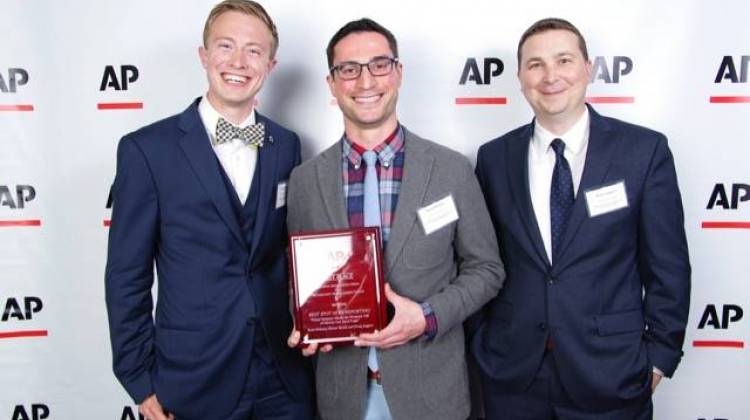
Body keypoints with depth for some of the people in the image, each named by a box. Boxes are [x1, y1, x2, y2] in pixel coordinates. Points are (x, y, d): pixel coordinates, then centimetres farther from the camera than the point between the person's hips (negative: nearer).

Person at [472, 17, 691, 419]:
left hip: (610, 370, -1)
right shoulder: (494, 157, 0)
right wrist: (479, 342, 5)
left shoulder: (644, 150, -6)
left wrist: (660, 352, -2)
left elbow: (667, 265, -2)